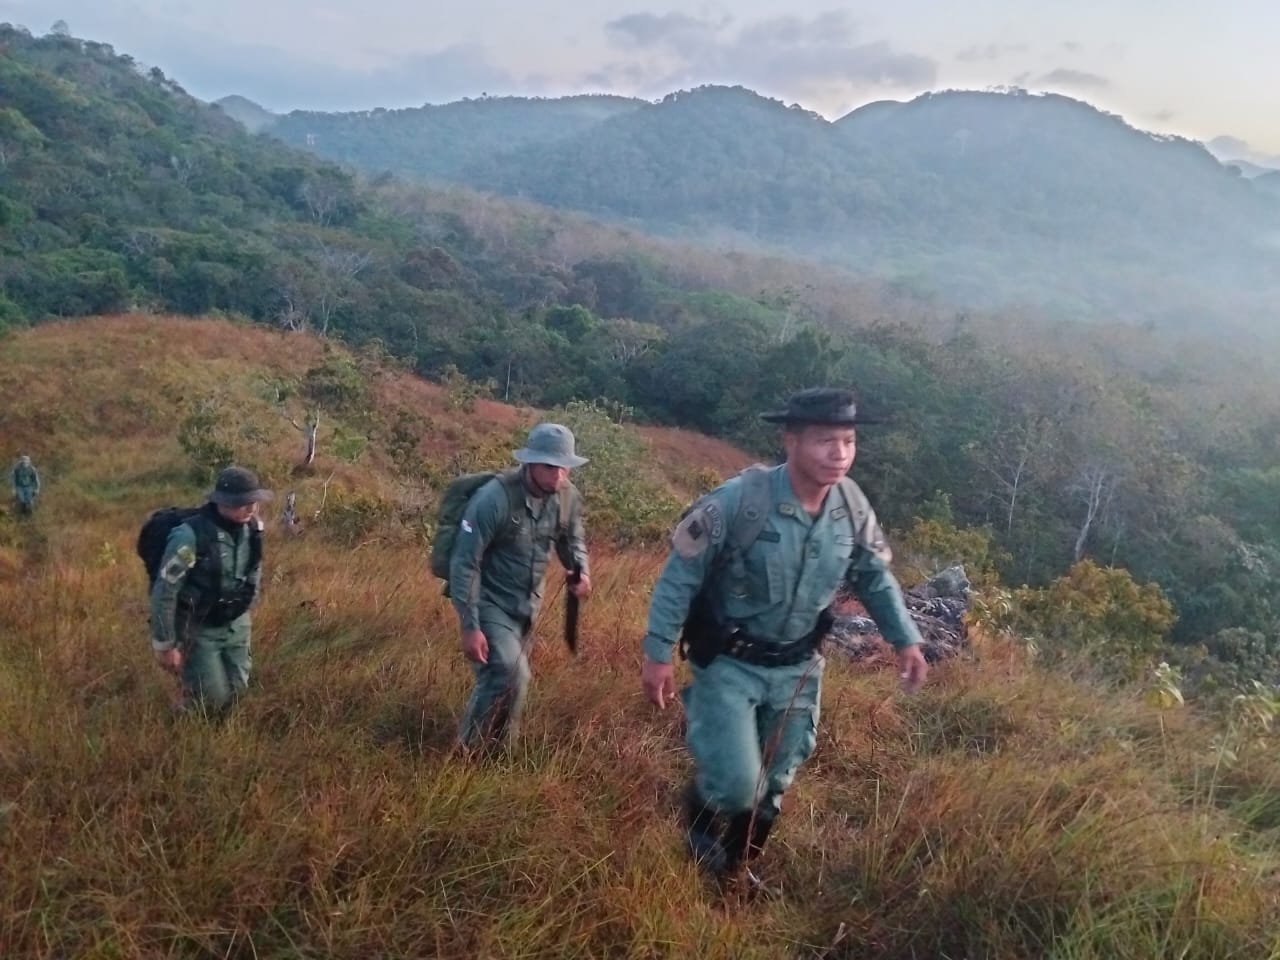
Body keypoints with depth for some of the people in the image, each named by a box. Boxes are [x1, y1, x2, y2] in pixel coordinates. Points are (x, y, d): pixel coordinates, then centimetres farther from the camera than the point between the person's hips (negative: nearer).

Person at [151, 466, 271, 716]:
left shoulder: (252, 528, -11)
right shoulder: (191, 536, -30)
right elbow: (164, 593, -23)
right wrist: (165, 646, -17)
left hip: (236, 625, 6)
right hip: (198, 629, -6)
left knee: (237, 689, 10)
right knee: (214, 697, -4)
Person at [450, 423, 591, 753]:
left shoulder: (568, 497, -8)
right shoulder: (495, 498, -26)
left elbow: (572, 540, 12)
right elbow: (464, 563, -22)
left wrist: (582, 571, -11)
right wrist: (469, 626, -23)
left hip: (527, 605, 6)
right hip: (489, 602, -6)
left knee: (505, 677, 15)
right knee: (509, 675, -18)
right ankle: (470, 752, 3)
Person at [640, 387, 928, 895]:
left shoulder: (852, 505, -10)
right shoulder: (740, 500, -26)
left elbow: (875, 577, 8)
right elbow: (680, 575, -18)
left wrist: (906, 639, 2)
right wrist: (658, 653, -17)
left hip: (796, 666, 5)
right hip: (728, 662, -5)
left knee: (773, 783, 17)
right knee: (735, 784, -11)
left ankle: (734, 864, 43)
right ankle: (699, 825, 26)